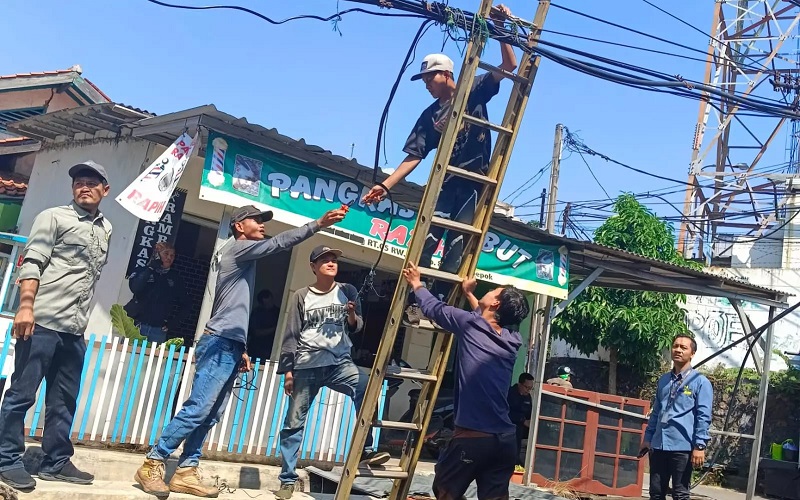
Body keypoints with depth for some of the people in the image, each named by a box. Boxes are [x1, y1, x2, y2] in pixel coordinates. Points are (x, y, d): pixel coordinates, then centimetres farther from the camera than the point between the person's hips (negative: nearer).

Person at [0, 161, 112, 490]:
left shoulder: (106, 229, 18)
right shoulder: (53, 217, 2)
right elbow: (31, 263, -7)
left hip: (75, 329, 6)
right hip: (42, 321, -6)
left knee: (64, 399, 9)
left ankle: (56, 462, 17)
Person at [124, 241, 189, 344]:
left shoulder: (175, 277, 9)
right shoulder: (143, 271, 5)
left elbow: (184, 304, 14)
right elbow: (135, 288, -15)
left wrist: (174, 322, 2)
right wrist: (151, 267, -11)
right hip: (136, 324, -1)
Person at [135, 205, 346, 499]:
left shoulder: (243, 257, 24)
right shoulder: (237, 248, -2)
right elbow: (279, 243, -14)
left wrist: (241, 350, 20)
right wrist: (319, 223, -17)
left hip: (229, 346, 10)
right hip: (220, 344, -10)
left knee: (211, 415, 5)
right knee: (197, 409, -13)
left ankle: (186, 472, 6)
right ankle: (153, 464, -8)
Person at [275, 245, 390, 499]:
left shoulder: (346, 291, 9)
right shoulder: (301, 297, 7)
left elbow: (356, 329, 12)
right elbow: (291, 336, 7)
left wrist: (352, 316, -10)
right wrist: (287, 370, 1)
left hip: (339, 362, 0)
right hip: (306, 366, 0)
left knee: (365, 387, -29)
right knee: (294, 422, 1)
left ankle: (365, 450, -23)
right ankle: (288, 479, 13)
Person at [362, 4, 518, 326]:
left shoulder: (474, 92, 6)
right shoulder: (429, 116, 12)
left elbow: (509, 66, 0)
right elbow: (414, 156, 6)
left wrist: (501, 28, -8)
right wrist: (385, 185, -4)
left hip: (476, 182, -3)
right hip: (447, 182, 3)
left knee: (457, 241, -10)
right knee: (427, 237, -9)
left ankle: (436, 300, -10)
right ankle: (413, 299, -8)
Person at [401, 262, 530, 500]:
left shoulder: (470, 324, -5)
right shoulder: (512, 340, 10)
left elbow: (435, 308, 12)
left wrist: (417, 285, 30)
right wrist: (469, 294, 46)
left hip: (472, 437, -5)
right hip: (505, 440, 5)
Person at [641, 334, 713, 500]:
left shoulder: (700, 382, -3)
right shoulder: (663, 380, 14)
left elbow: (704, 417, -8)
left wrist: (700, 446, -14)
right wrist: (647, 438, 16)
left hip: (682, 446, -6)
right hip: (658, 445, 6)